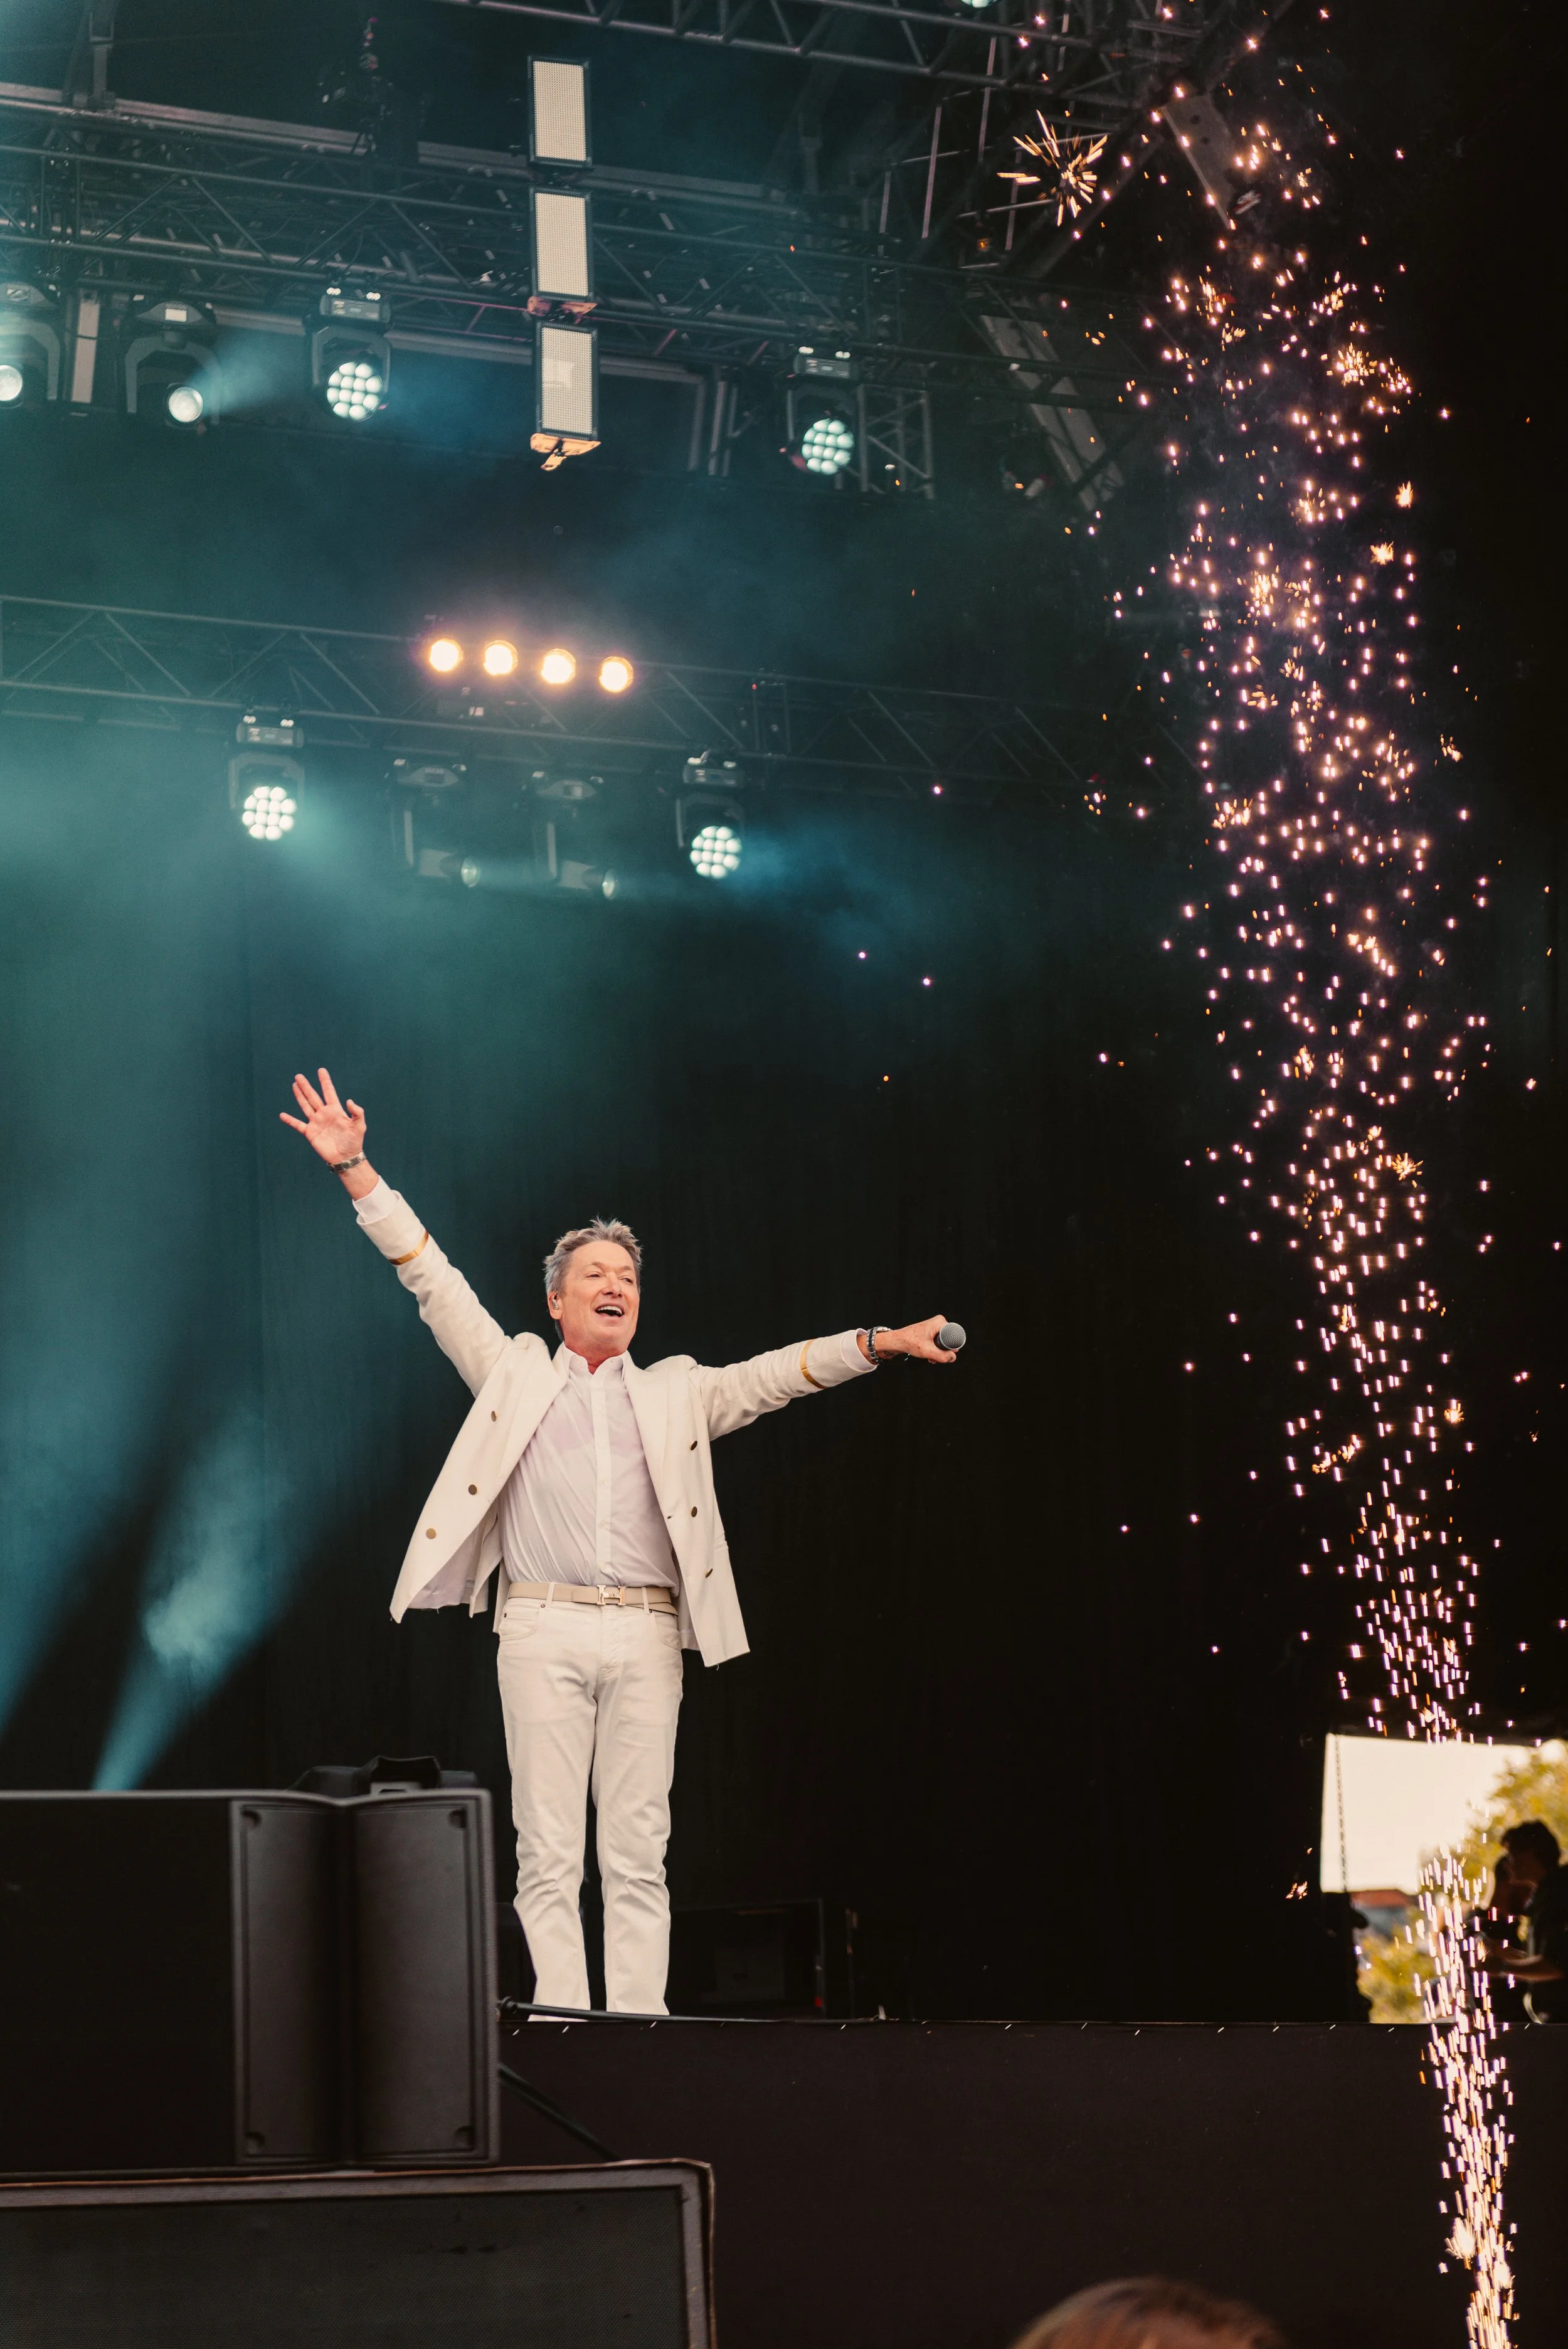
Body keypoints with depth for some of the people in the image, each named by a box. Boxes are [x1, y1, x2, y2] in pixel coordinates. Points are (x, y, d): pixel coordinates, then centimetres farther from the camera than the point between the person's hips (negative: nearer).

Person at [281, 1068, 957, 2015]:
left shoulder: (676, 1393, 21)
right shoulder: (516, 1373, 16)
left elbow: (773, 1374, 12)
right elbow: (434, 1281, 10)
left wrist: (876, 1343, -1)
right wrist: (358, 1172, 3)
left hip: (647, 1634, 2)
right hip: (543, 1628, -2)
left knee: (639, 1855, 0)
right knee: (549, 1854, -4)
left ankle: (640, 2027, 0)